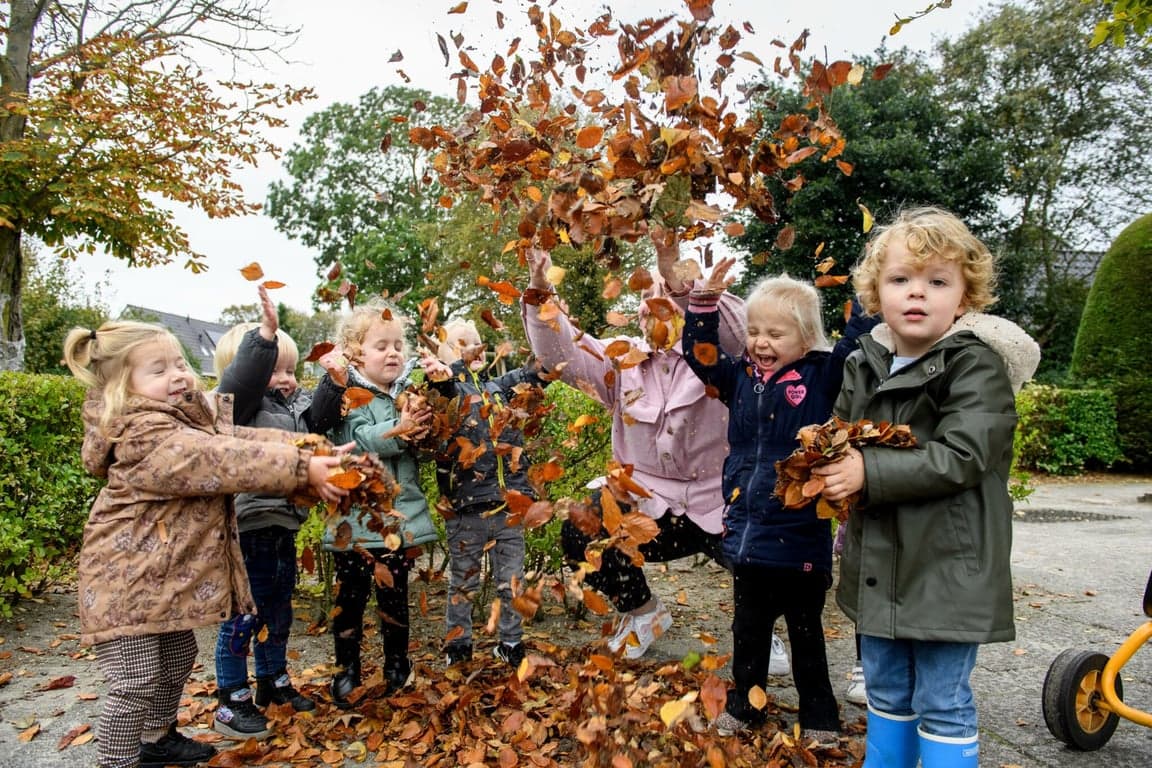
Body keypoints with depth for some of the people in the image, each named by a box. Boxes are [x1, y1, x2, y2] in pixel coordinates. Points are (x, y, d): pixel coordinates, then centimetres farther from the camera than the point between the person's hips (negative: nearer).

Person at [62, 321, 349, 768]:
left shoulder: (192, 418, 6)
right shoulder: (146, 435, -26)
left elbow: (238, 439, -2)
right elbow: (224, 461, -34)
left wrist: (303, 447, -18)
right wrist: (302, 468, -35)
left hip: (167, 572, 10)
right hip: (129, 575, -10)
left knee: (178, 658, 24)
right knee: (137, 681, -3)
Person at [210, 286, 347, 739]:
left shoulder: (296, 404, 13)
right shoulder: (239, 404, -11)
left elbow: (319, 421, 8)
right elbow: (240, 380, -29)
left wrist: (333, 379, -3)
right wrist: (264, 334, -38)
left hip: (283, 525, 8)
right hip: (247, 527, -8)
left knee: (278, 610, 21)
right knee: (243, 614, 2)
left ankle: (273, 681, 37)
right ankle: (232, 701, 15)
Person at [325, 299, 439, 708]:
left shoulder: (409, 391, 7)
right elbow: (360, 440, -22)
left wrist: (421, 425, -12)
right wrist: (399, 429, -32)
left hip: (399, 514, 4)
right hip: (355, 517, -3)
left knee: (394, 593, 13)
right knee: (350, 597, 10)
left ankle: (397, 666, 30)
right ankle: (346, 670, 26)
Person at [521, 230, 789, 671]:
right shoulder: (621, 360, 6)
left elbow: (735, 329, -29)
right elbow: (559, 353, -6)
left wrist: (674, 277, -43)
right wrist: (540, 290, -22)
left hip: (720, 506, -2)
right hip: (650, 506, 3)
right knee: (578, 534, -18)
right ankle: (643, 612, 11)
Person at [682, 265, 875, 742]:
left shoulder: (822, 376, -7)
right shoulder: (741, 377, 4)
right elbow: (700, 351, 10)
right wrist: (704, 301, 1)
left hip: (800, 538, -4)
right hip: (746, 532, 4)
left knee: (805, 631, 15)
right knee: (748, 627, 20)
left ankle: (819, 716, 33)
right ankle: (743, 705, 38)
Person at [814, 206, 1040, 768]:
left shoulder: (977, 366, -12)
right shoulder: (863, 366, 7)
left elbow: (960, 457, -23)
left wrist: (868, 473, -25)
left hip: (948, 568, -6)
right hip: (878, 564, 6)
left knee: (943, 706, 6)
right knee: (887, 695, 21)